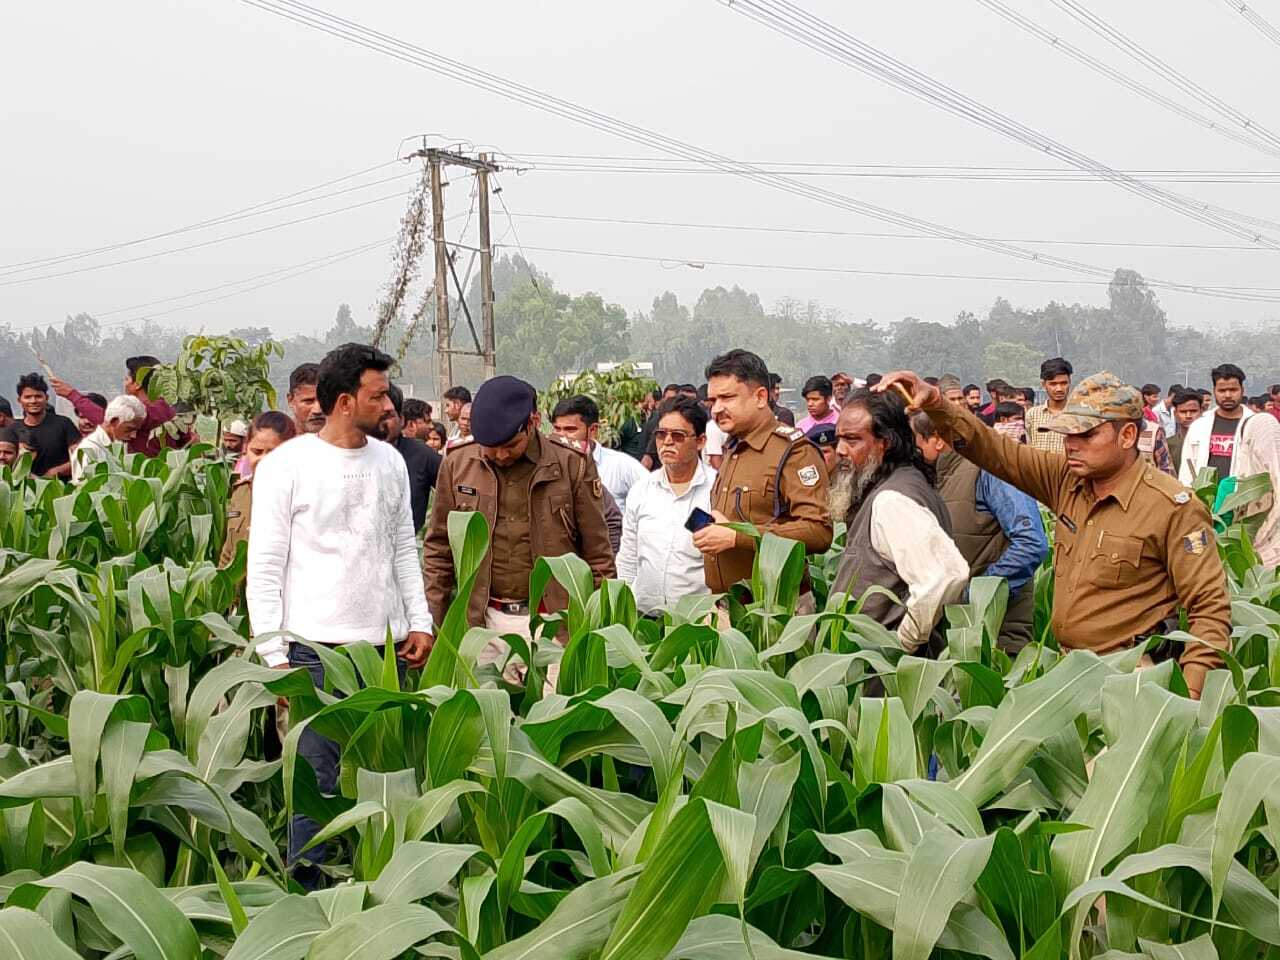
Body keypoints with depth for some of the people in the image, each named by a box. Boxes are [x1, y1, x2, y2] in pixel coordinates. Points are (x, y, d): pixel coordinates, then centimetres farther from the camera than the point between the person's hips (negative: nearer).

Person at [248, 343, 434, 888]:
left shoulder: (390, 462, 10)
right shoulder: (285, 466, -5)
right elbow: (264, 568, -5)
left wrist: (420, 622, 8)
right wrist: (275, 655, -9)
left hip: (386, 645, 5)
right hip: (316, 649, -5)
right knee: (315, 780, -3)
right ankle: (304, 892, 11)